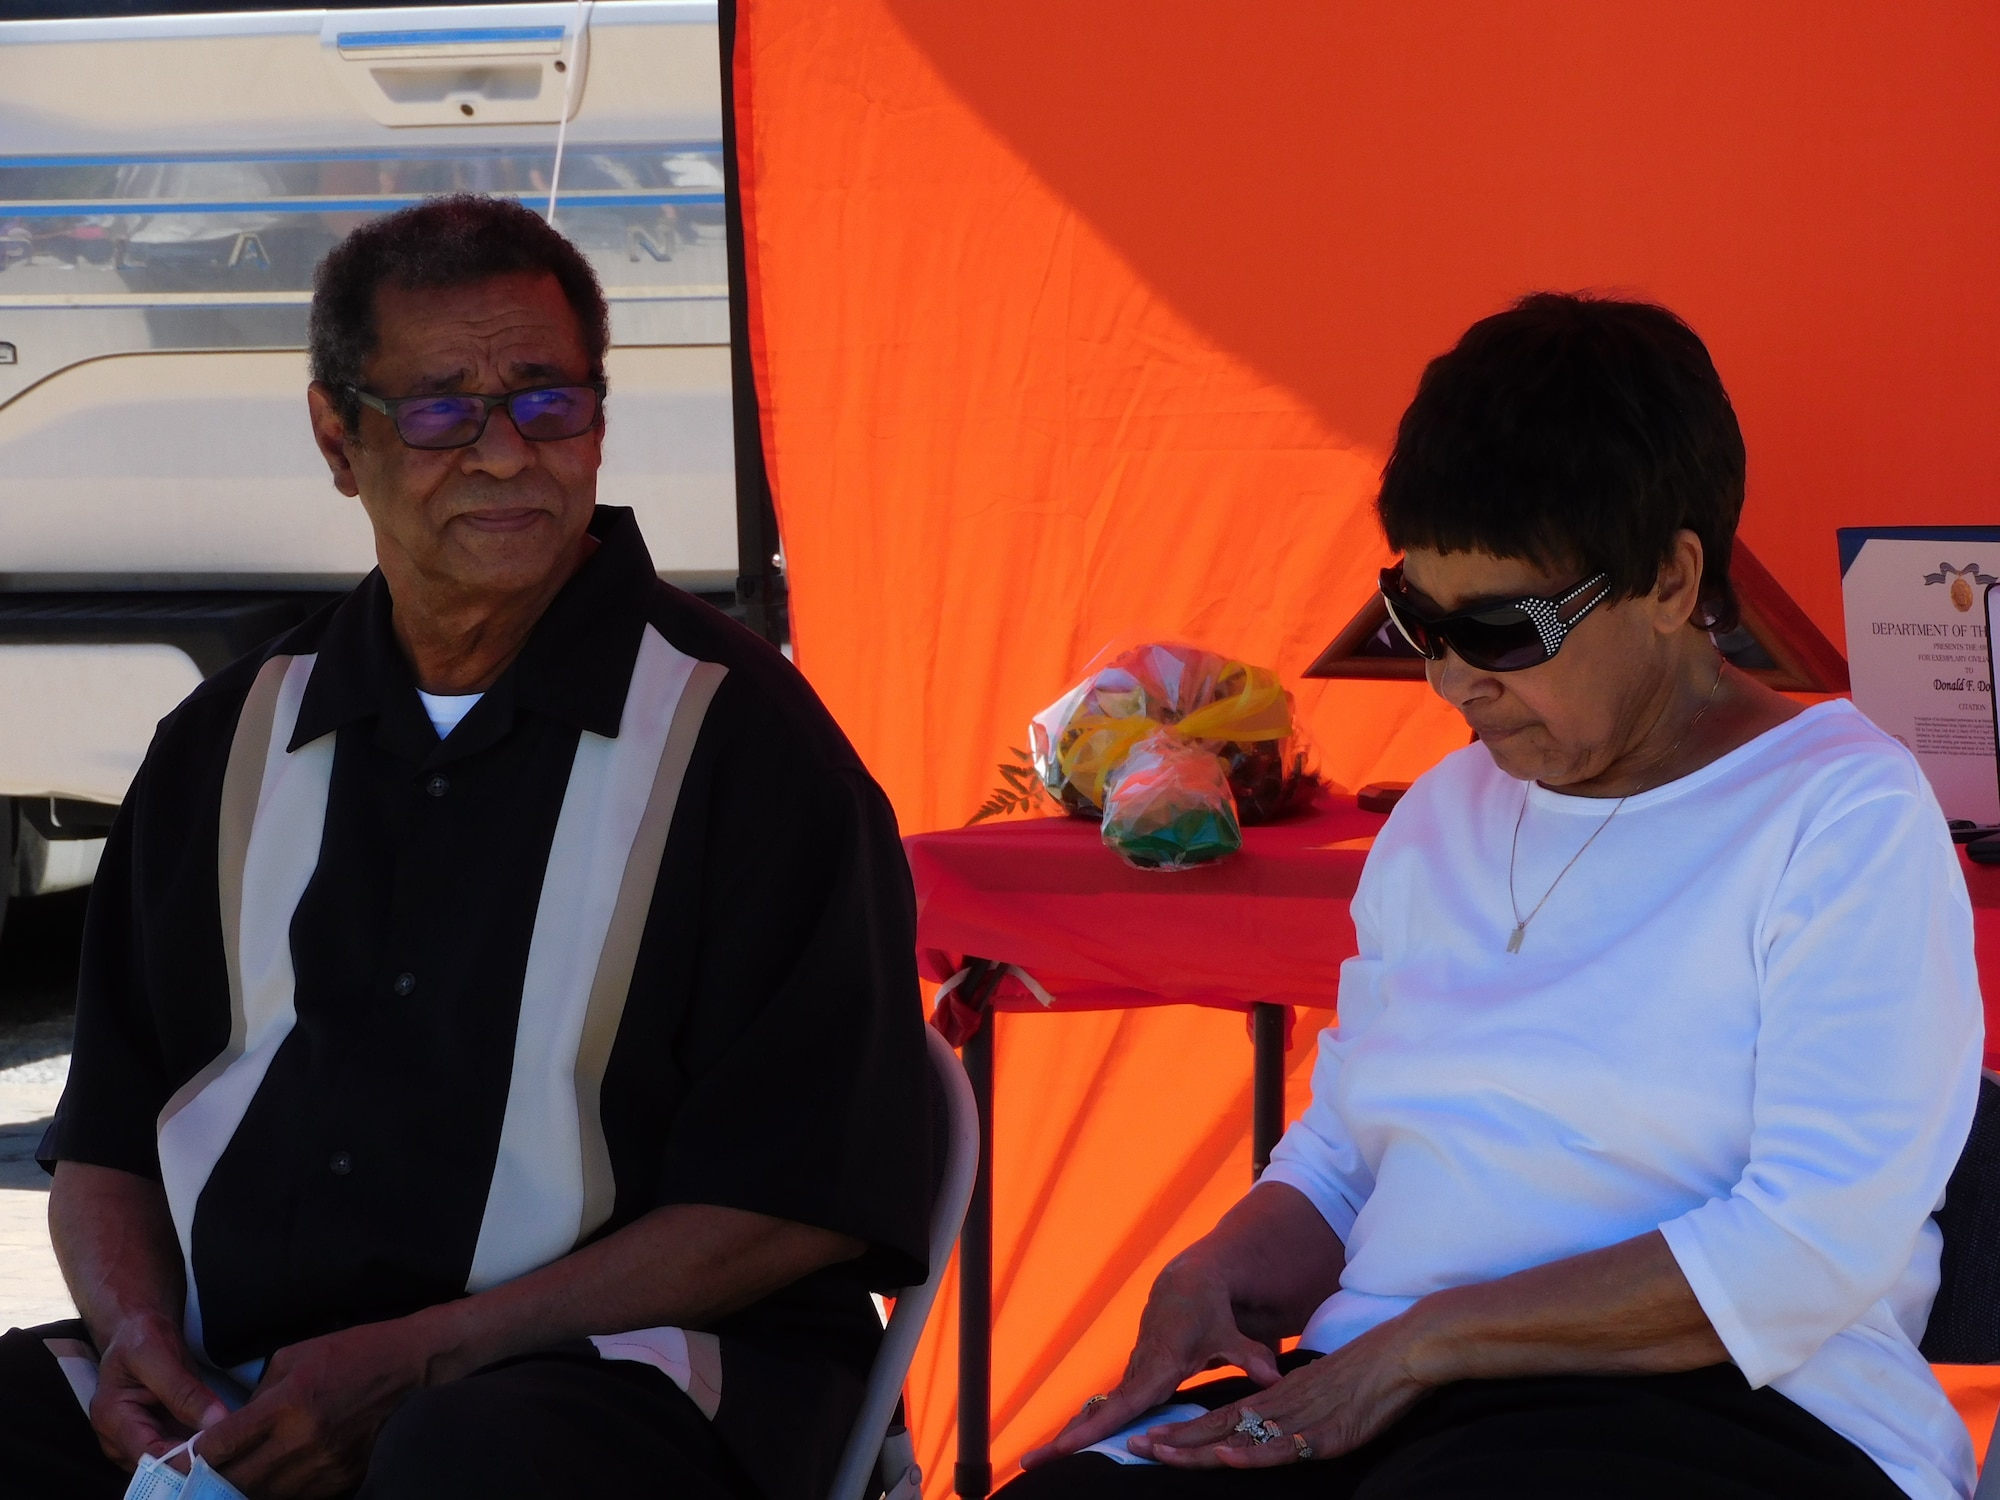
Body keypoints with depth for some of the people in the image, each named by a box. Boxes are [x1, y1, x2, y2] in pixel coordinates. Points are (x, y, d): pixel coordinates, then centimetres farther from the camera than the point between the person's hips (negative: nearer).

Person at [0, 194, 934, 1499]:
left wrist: (414, 1364, -13)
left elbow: (792, 1204, -7)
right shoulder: (230, 744, 15)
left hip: (621, 1374, -4)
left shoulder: (742, 737, -1)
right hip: (227, 1381, 5)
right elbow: (107, 1142, 22)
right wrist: (138, 1331, -2)